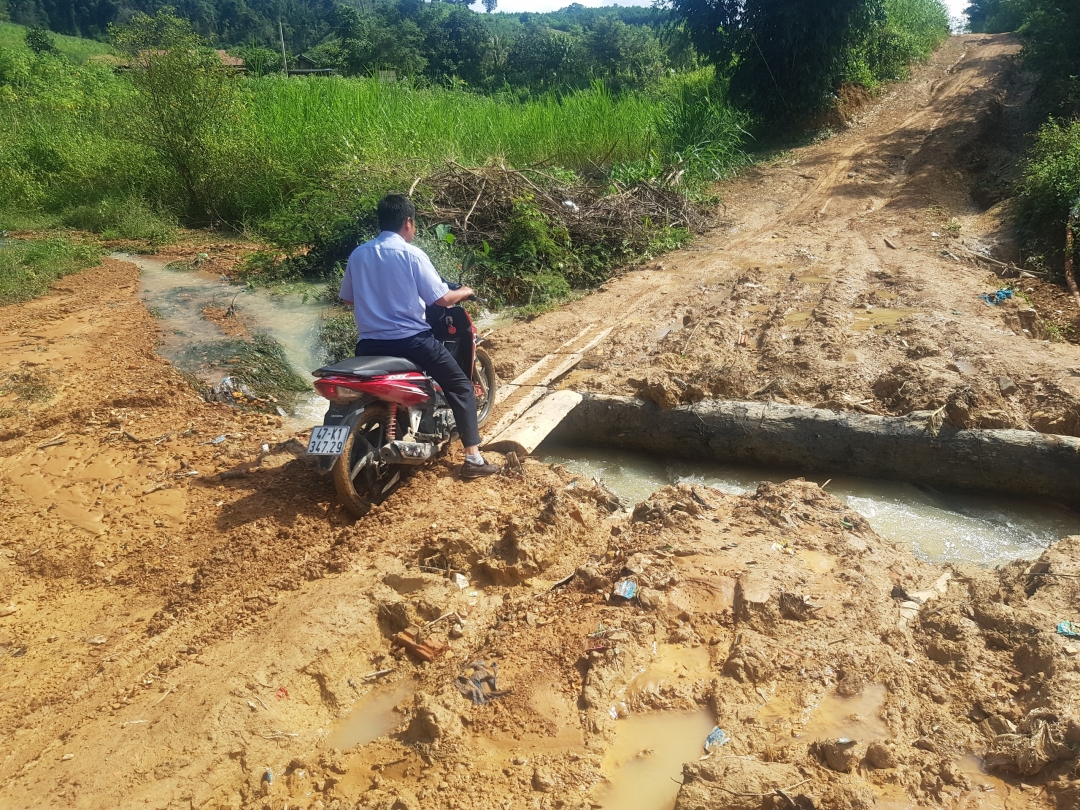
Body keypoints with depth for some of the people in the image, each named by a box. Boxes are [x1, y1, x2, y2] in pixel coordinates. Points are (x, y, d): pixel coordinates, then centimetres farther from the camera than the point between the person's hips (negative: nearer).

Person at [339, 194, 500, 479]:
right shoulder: (411, 254, -8)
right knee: (461, 387, 9)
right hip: (410, 340, -5)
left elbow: (348, 298, 19)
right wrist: (464, 292, 10)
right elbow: (442, 298, -11)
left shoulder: (358, 254, 8)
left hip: (369, 344, 5)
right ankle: (473, 458, 4)